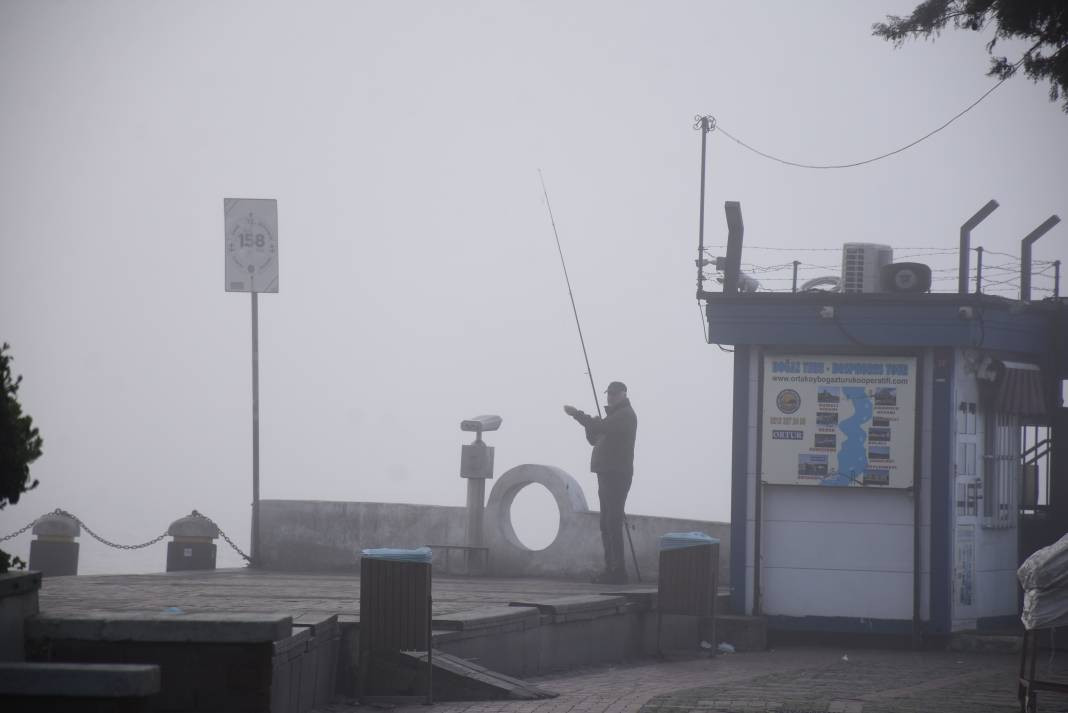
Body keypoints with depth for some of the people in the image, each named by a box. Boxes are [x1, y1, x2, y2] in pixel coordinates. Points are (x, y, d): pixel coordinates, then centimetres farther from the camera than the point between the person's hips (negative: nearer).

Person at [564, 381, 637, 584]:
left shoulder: (625, 415, -8)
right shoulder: (614, 415, 22)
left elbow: (601, 427, -24)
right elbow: (594, 439, 24)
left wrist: (578, 415, -20)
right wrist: (591, 425, 4)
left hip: (617, 475, -10)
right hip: (607, 474, 10)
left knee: (613, 523, -13)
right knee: (607, 524, 10)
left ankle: (617, 571, -15)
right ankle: (611, 568, 11)